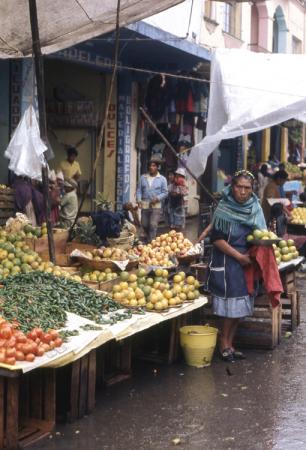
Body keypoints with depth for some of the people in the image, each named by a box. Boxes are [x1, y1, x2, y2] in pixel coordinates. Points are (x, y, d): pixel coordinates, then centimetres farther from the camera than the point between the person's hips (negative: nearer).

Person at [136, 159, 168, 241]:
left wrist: (157, 198, -14)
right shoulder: (143, 177, 10)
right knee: (144, 225, 9)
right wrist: (139, 200, -7)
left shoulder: (162, 179, 4)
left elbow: (165, 192, 2)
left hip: (156, 205, -3)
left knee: (153, 225, -11)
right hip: (144, 205, 3)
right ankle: (148, 239, 33)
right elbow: (139, 190, 9)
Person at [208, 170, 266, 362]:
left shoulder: (255, 208, 5)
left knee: (240, 306, 9)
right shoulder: (224, 208, -11)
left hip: (247, 262, 6)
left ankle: (229, 344, 20)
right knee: (231, 304, -2)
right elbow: (217, 239, -13)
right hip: (228, 262, -5)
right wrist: (239, 256, -15)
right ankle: (224, 344, 13)